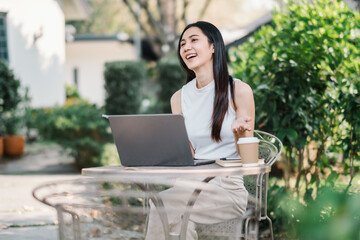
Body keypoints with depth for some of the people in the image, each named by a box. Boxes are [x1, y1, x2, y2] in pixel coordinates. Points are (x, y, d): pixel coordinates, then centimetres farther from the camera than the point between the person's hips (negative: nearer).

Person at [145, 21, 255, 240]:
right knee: (181, 220, -33)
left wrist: (240, 133, -21)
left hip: (229, 187, -3)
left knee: (163, 205, -30)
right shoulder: (179, 98, 12)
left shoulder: (239, 91, -1)